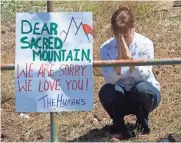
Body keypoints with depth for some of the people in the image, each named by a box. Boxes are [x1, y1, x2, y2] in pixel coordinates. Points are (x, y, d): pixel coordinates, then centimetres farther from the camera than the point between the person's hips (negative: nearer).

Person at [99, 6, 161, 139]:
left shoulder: (145, 44, -16)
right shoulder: (106, 48, -13)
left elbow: (144, 77, -26)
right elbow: (110, 80, -23)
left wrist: (129, 57, -39)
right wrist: (119, 58, -36)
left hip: (144, 95, -1)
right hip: (121, 98, 1)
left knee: (142, 88, -36)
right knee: (106, 91, -31)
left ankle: (142, 120, -2)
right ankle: (118, 123, 0)